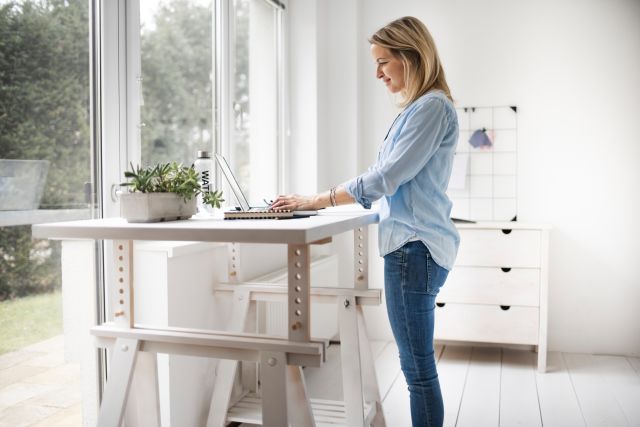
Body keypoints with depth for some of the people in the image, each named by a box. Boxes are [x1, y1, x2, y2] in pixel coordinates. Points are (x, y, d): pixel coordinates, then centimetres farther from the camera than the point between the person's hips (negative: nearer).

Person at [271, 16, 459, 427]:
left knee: (419, 368, -1)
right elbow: (387, 177, 20)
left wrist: (318, 200, -11)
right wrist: (325, 198, 13)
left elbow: (386, 177, -17)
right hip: (412, 244, 10)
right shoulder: (418, 108, 19)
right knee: (418, 366, 16)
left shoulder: (433, 107, -12)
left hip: (415, 247, -10)